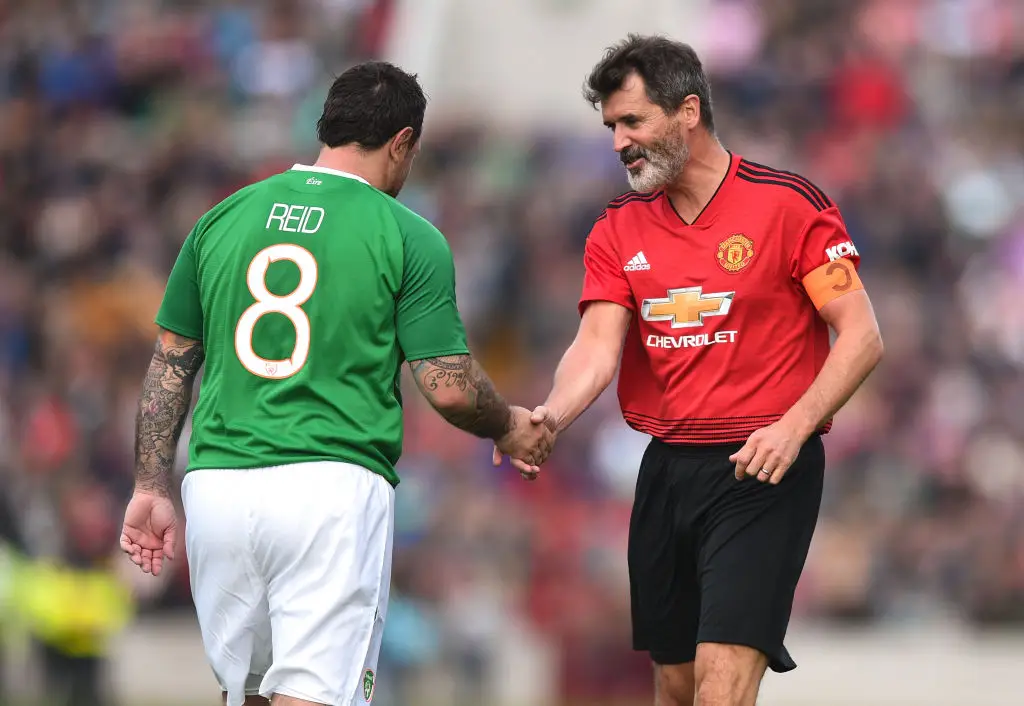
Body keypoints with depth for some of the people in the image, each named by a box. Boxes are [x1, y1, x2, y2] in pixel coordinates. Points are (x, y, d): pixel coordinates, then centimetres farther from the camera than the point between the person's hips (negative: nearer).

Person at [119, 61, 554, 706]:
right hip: (333, 490, -4)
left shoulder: (223, 219, 11)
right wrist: (509, 429, 17)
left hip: (217, 485, 4)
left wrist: (151, 488, 19)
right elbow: (450, 387, -3)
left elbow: (170, 362, 14)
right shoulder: (407, 238, -2)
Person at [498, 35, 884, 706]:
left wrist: (793, 426, -20)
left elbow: (861, 336, -7)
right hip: (668, 468, 6)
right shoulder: (620, 229, 9)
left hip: (763, 472, -6)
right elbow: (598, 347, -1)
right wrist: (551, 416, -22)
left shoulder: (788, 204, -7)